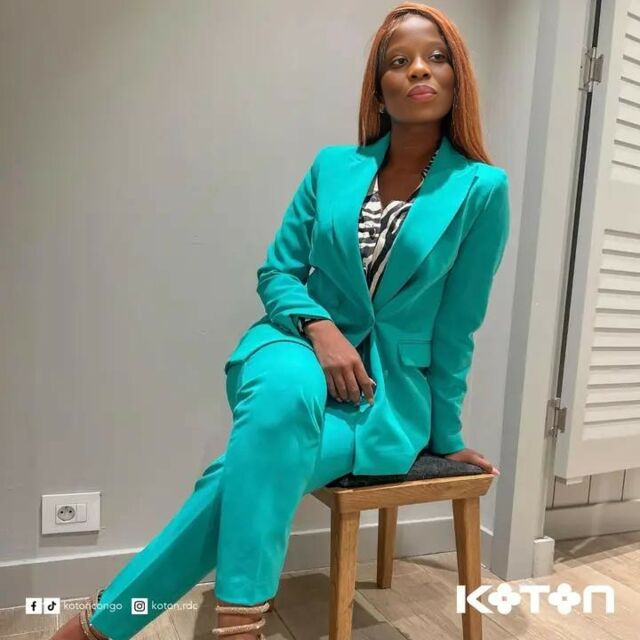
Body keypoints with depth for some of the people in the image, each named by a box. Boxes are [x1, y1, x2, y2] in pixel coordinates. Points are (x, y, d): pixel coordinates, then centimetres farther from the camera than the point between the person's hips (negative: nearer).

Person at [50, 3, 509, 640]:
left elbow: (455, 324, 0)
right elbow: (277, 272, 5)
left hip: (390, 392, -1)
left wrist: (445, 436, 8)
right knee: (287, 391, -37)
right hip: (300, 348, 2)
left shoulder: (480, 188, -3)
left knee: (254, 467, -31)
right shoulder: (332, 166, 4)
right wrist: (320, 327, -17)